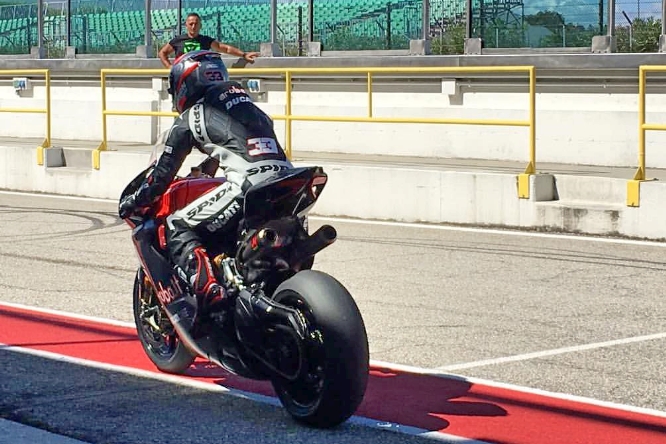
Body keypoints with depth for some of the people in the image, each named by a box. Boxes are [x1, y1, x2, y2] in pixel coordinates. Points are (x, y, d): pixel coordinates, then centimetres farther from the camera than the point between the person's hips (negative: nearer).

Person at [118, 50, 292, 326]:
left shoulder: (190, 118, 12)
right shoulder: (245, 103, 30)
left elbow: (165, 171, 17)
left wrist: (134, 201, 32)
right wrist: (206, 168, 61)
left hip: (248, 185, -7)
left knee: (178, 226, 4)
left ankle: (207, 290, -17)